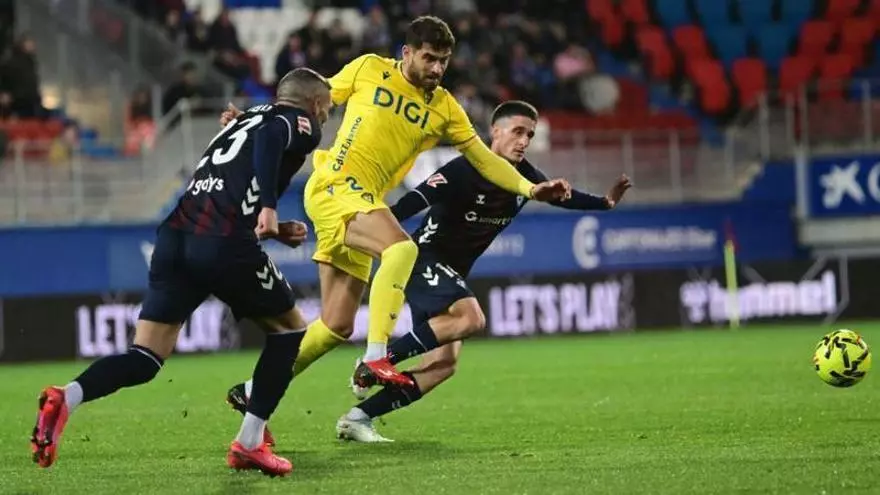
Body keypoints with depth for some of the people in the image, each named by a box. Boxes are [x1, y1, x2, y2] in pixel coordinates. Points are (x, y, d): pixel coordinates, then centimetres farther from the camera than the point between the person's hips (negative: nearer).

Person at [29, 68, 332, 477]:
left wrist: (275, 231, 34)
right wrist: (268, 207, -20)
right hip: (223, 245, -6)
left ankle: (66, 398, -25)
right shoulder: (301, 124, 11)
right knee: (288, 326, 17)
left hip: (175, 236, 6)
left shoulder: (242, 121, 33)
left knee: (145, 359, 3)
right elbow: (270, 138, -14)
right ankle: (249, 444, 11)